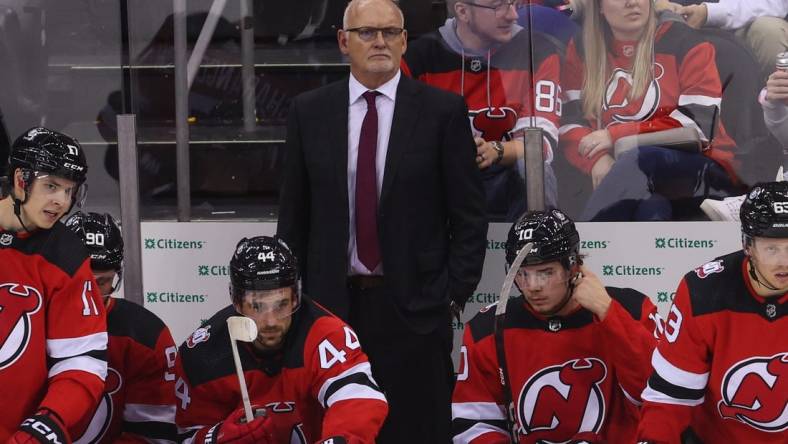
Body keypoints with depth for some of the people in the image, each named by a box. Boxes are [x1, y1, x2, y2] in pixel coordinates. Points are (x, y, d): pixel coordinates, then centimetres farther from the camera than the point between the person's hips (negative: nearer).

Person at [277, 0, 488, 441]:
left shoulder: (443, 110, -2)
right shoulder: (309, 112, 6)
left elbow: (470, 215, 0)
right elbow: (294, 215, 10)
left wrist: (455, 294, -5)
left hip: (415, 303, -2)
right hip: (333, 302, 2)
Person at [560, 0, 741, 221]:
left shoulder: (683, 41, -2)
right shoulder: (582, 49, 10)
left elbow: (699, 123, -11)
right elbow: (571, 121, 2)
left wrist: (617, 135, -15)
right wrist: (599, 159, -19)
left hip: (701, 170, -2)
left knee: (642, 160, -36)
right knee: (650, 210, -35)